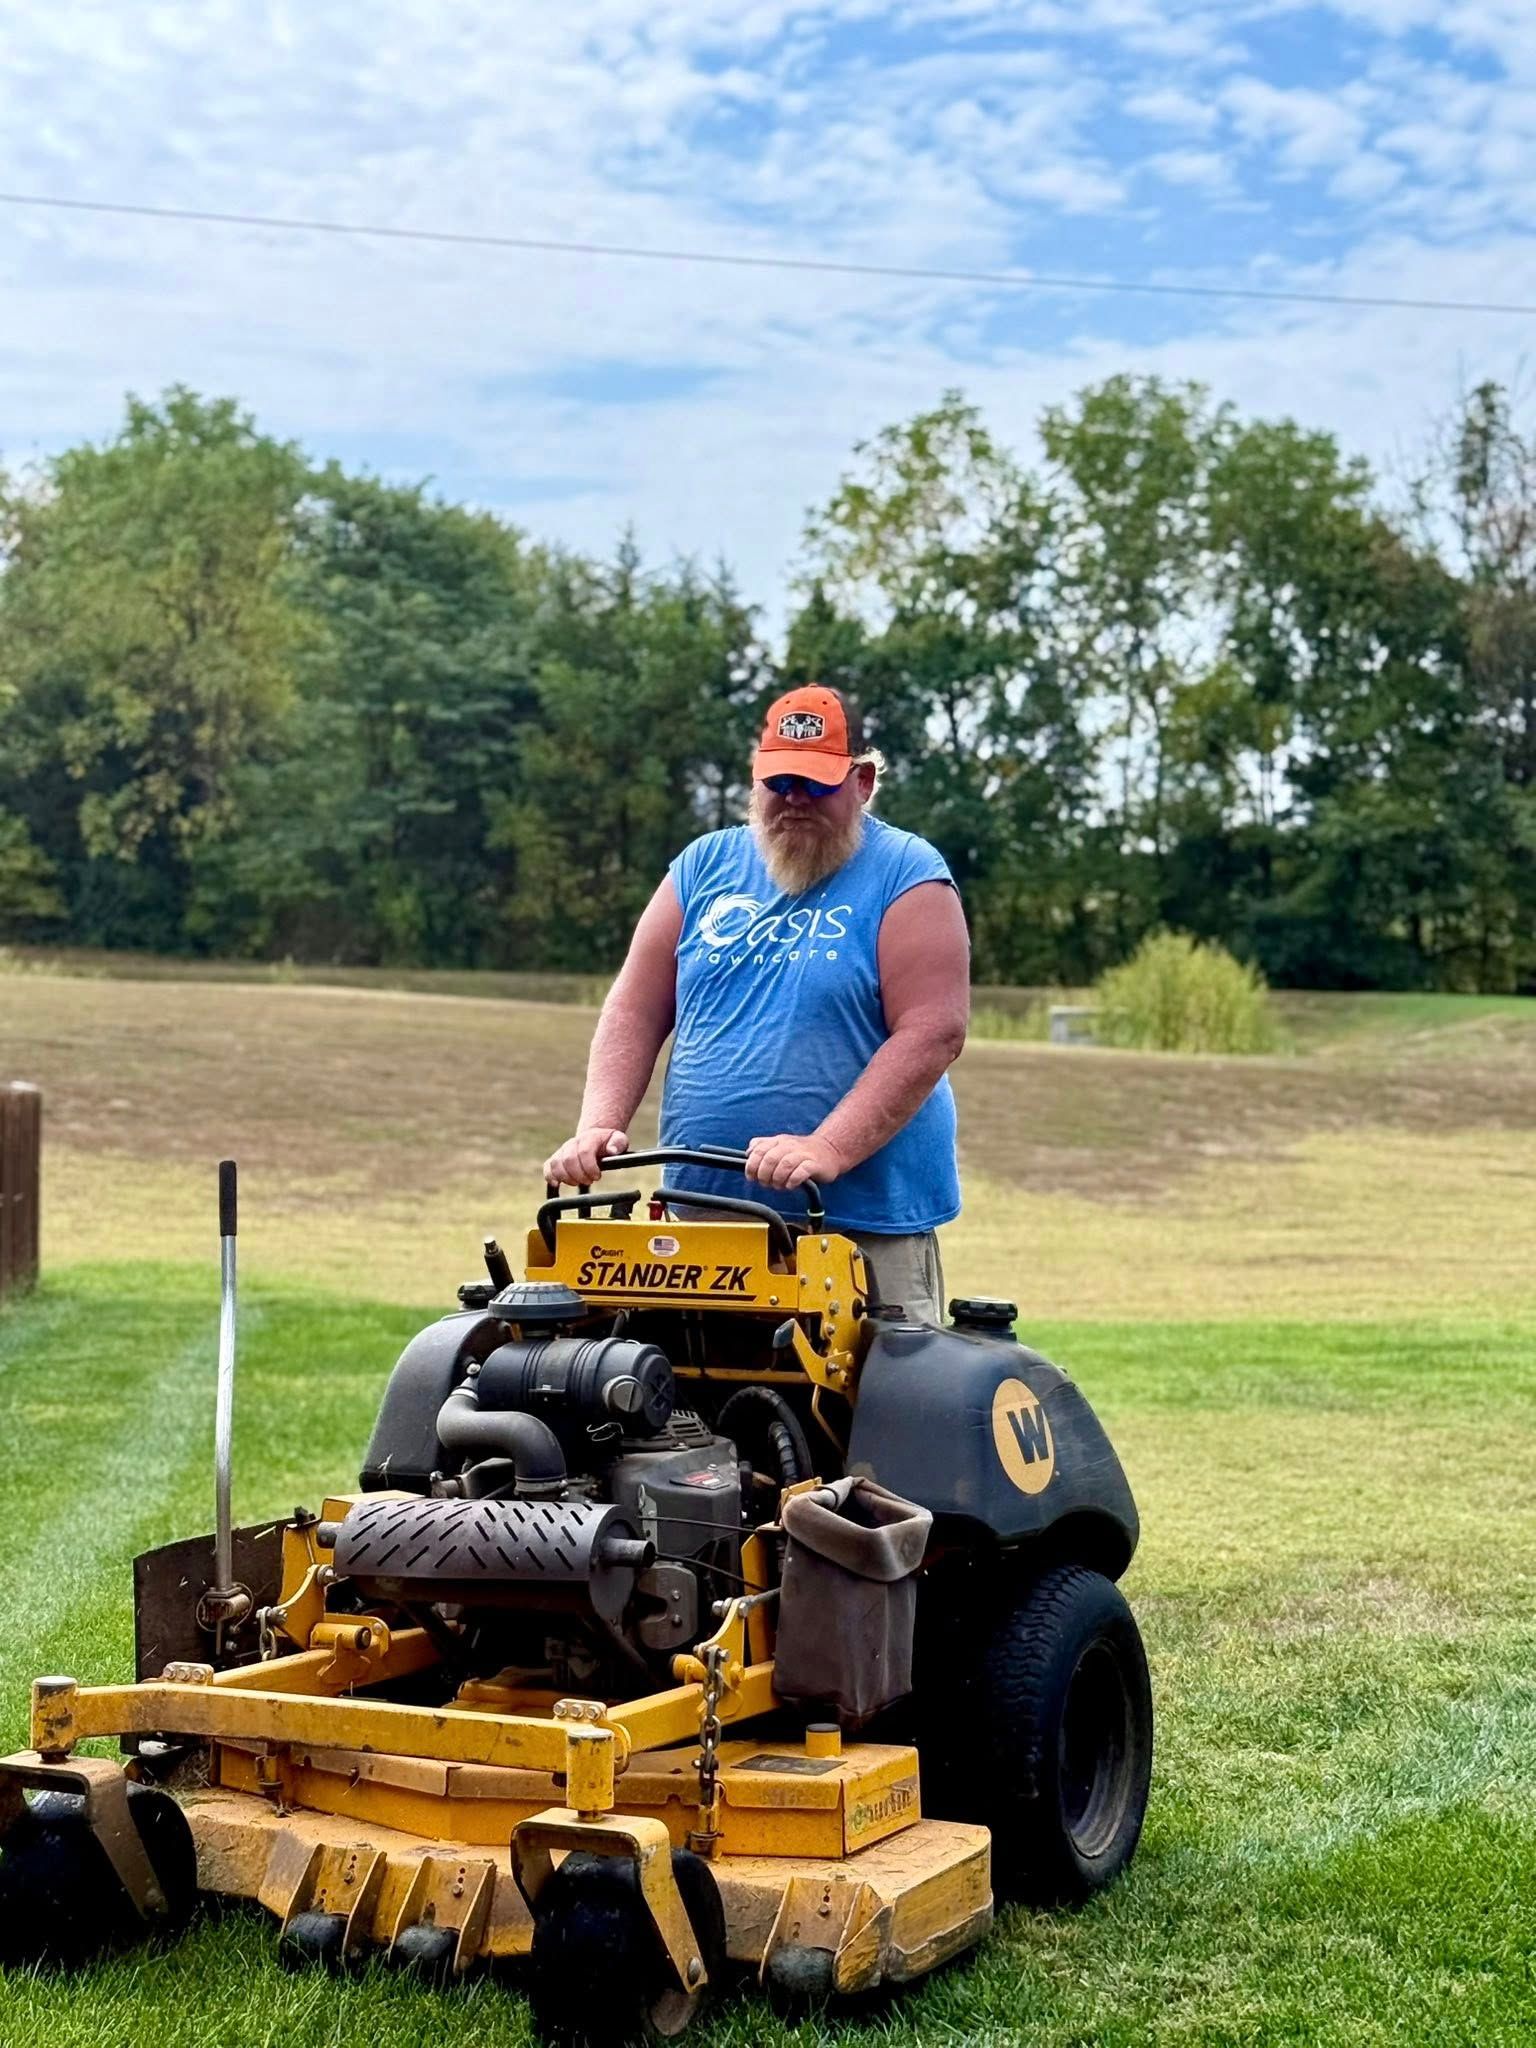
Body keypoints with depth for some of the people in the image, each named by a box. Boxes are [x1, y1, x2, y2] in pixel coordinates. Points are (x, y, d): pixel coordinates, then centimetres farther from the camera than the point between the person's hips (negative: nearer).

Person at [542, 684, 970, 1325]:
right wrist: (598, 1126, -6)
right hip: (698, 1220, 4)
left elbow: (933, 1031, -12)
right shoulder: (706, 865, 13)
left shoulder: (907, 875, -1)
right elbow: (635, 1012, 11)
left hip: (863, 1224, -4)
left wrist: (827, 1150, -22)